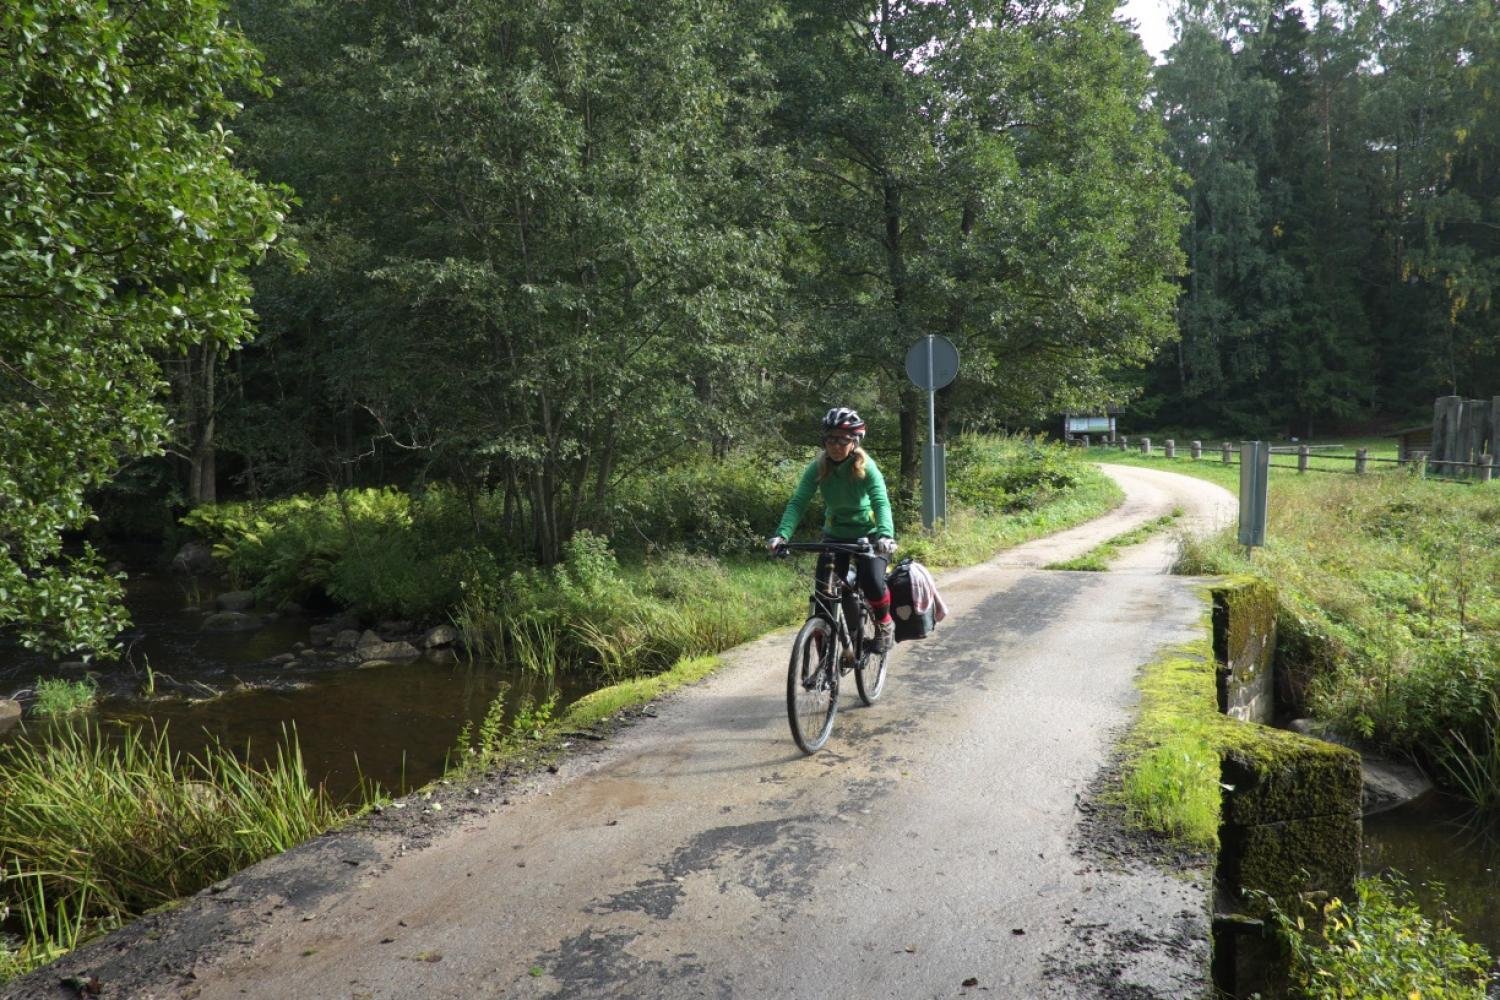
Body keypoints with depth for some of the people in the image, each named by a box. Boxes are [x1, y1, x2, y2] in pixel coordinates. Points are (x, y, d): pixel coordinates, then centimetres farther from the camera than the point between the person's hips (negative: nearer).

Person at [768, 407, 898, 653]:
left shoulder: (866, 467, -20)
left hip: (868, 535, -2)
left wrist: (885, 535, -51)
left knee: (872, 583, -23)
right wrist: (781, 535, -40)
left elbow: (881, 503, -32)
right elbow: (797, 503, -23)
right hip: (835, 535, 3)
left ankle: (884, 625, 8)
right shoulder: (817, 467, -13)